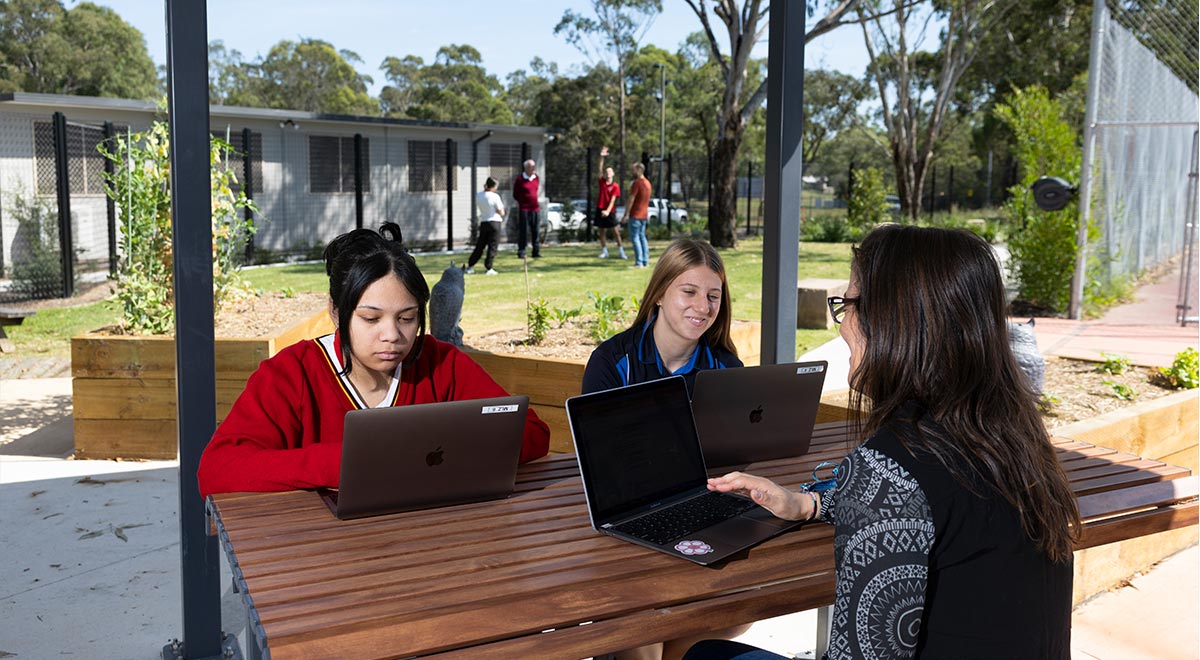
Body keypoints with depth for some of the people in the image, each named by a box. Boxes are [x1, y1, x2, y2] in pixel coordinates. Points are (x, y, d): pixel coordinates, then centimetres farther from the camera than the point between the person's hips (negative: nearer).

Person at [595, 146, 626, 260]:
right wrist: (602, 157, -16)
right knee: (601, 231, 6)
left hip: (610, 211, -4)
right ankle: (604, 251, 13)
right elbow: (600, 169, -5)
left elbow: (613, 200, -12)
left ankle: (621, 250, 1)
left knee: (615, 231, -3)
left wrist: (608, 211, -24)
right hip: (600, 209, 4)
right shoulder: (602, 182, 6)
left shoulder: (615, 186, -4)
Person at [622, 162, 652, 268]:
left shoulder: (637, 183, -15)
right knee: (642, 236, 13)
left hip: (635, 215, -9)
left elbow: (631, 200, -16)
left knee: (635, 238, -7)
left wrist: (626, 215, -14)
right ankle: (646, 261, 12)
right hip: (644, 214, 9)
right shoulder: (647, 183, 12)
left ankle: (639, 262, -11)